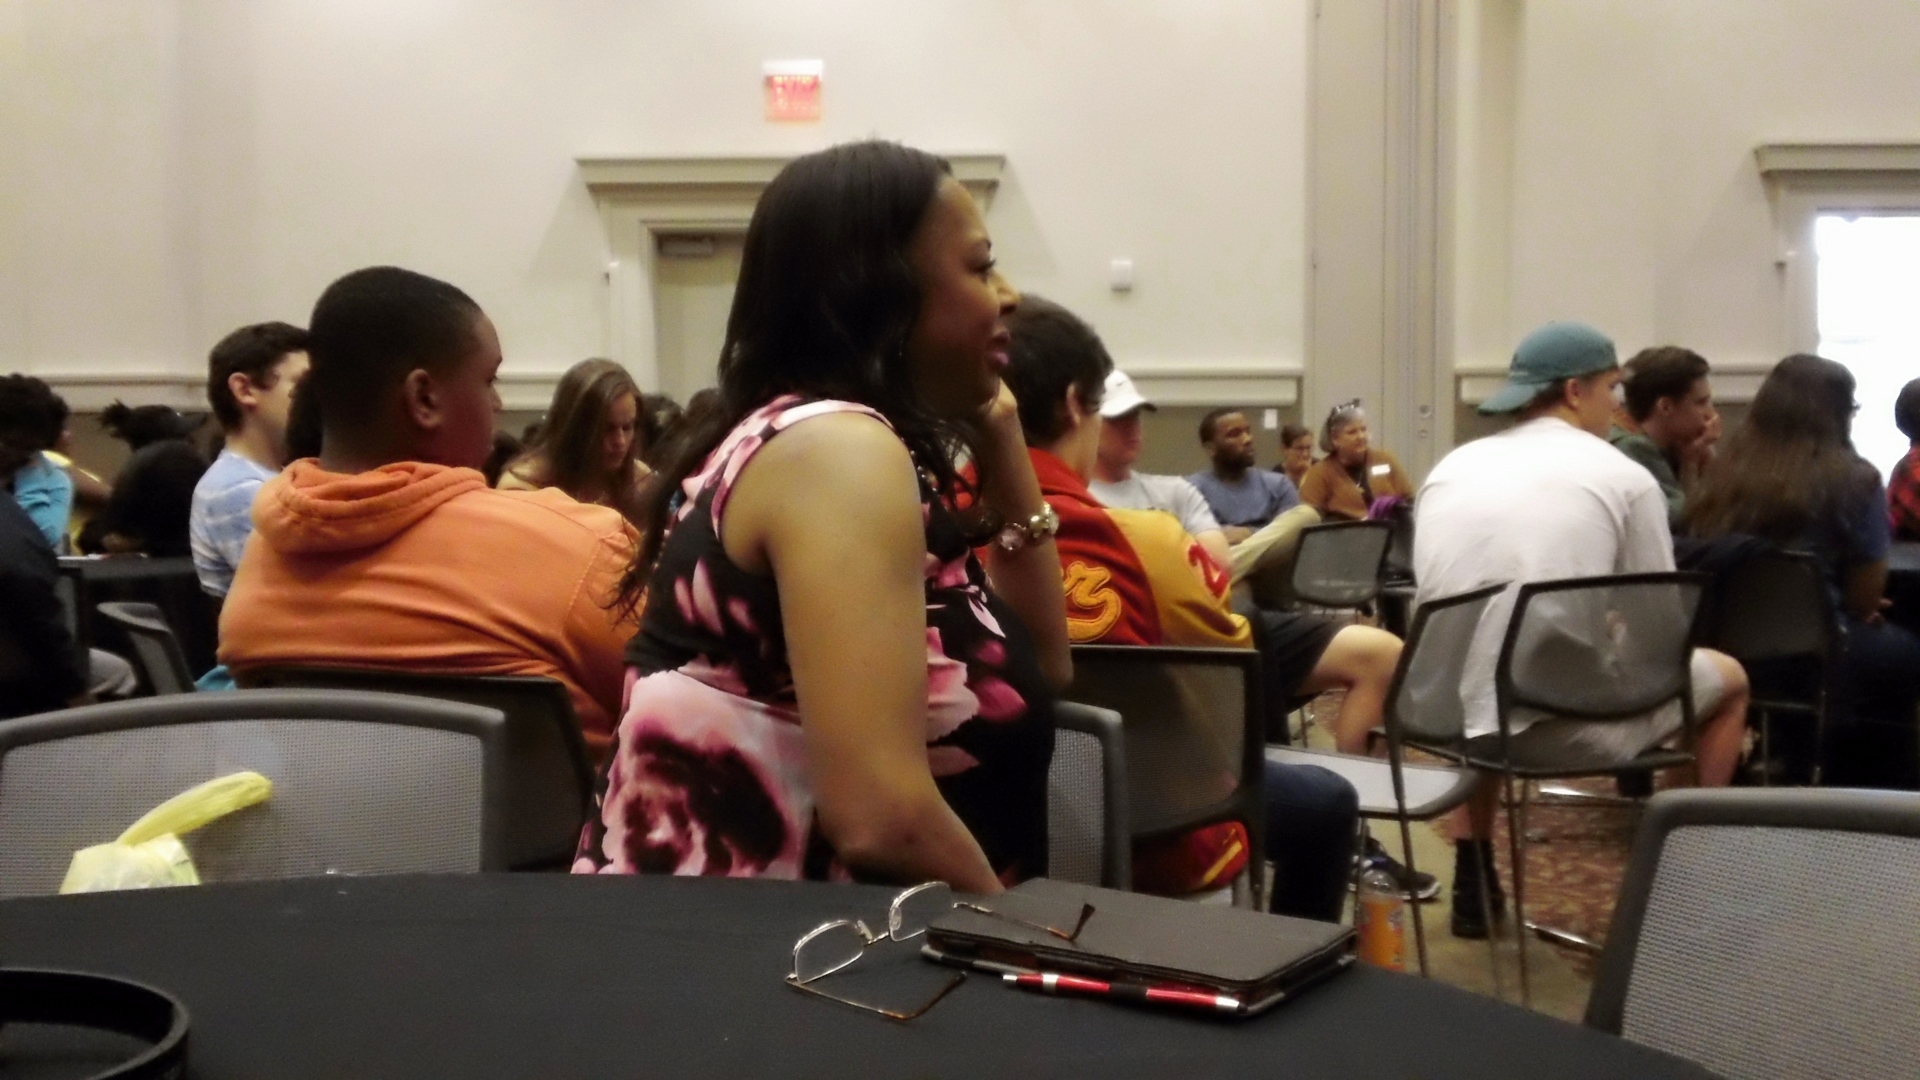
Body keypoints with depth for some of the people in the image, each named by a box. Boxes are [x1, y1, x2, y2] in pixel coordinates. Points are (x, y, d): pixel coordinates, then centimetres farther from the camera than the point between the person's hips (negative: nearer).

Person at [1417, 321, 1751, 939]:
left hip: (1453, 714, 5)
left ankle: (1473, 885, 38)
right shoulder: (1623, 477, 0)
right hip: (1571, 724, -4)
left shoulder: (1449, 469, 12)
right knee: (1728, 679, 23)